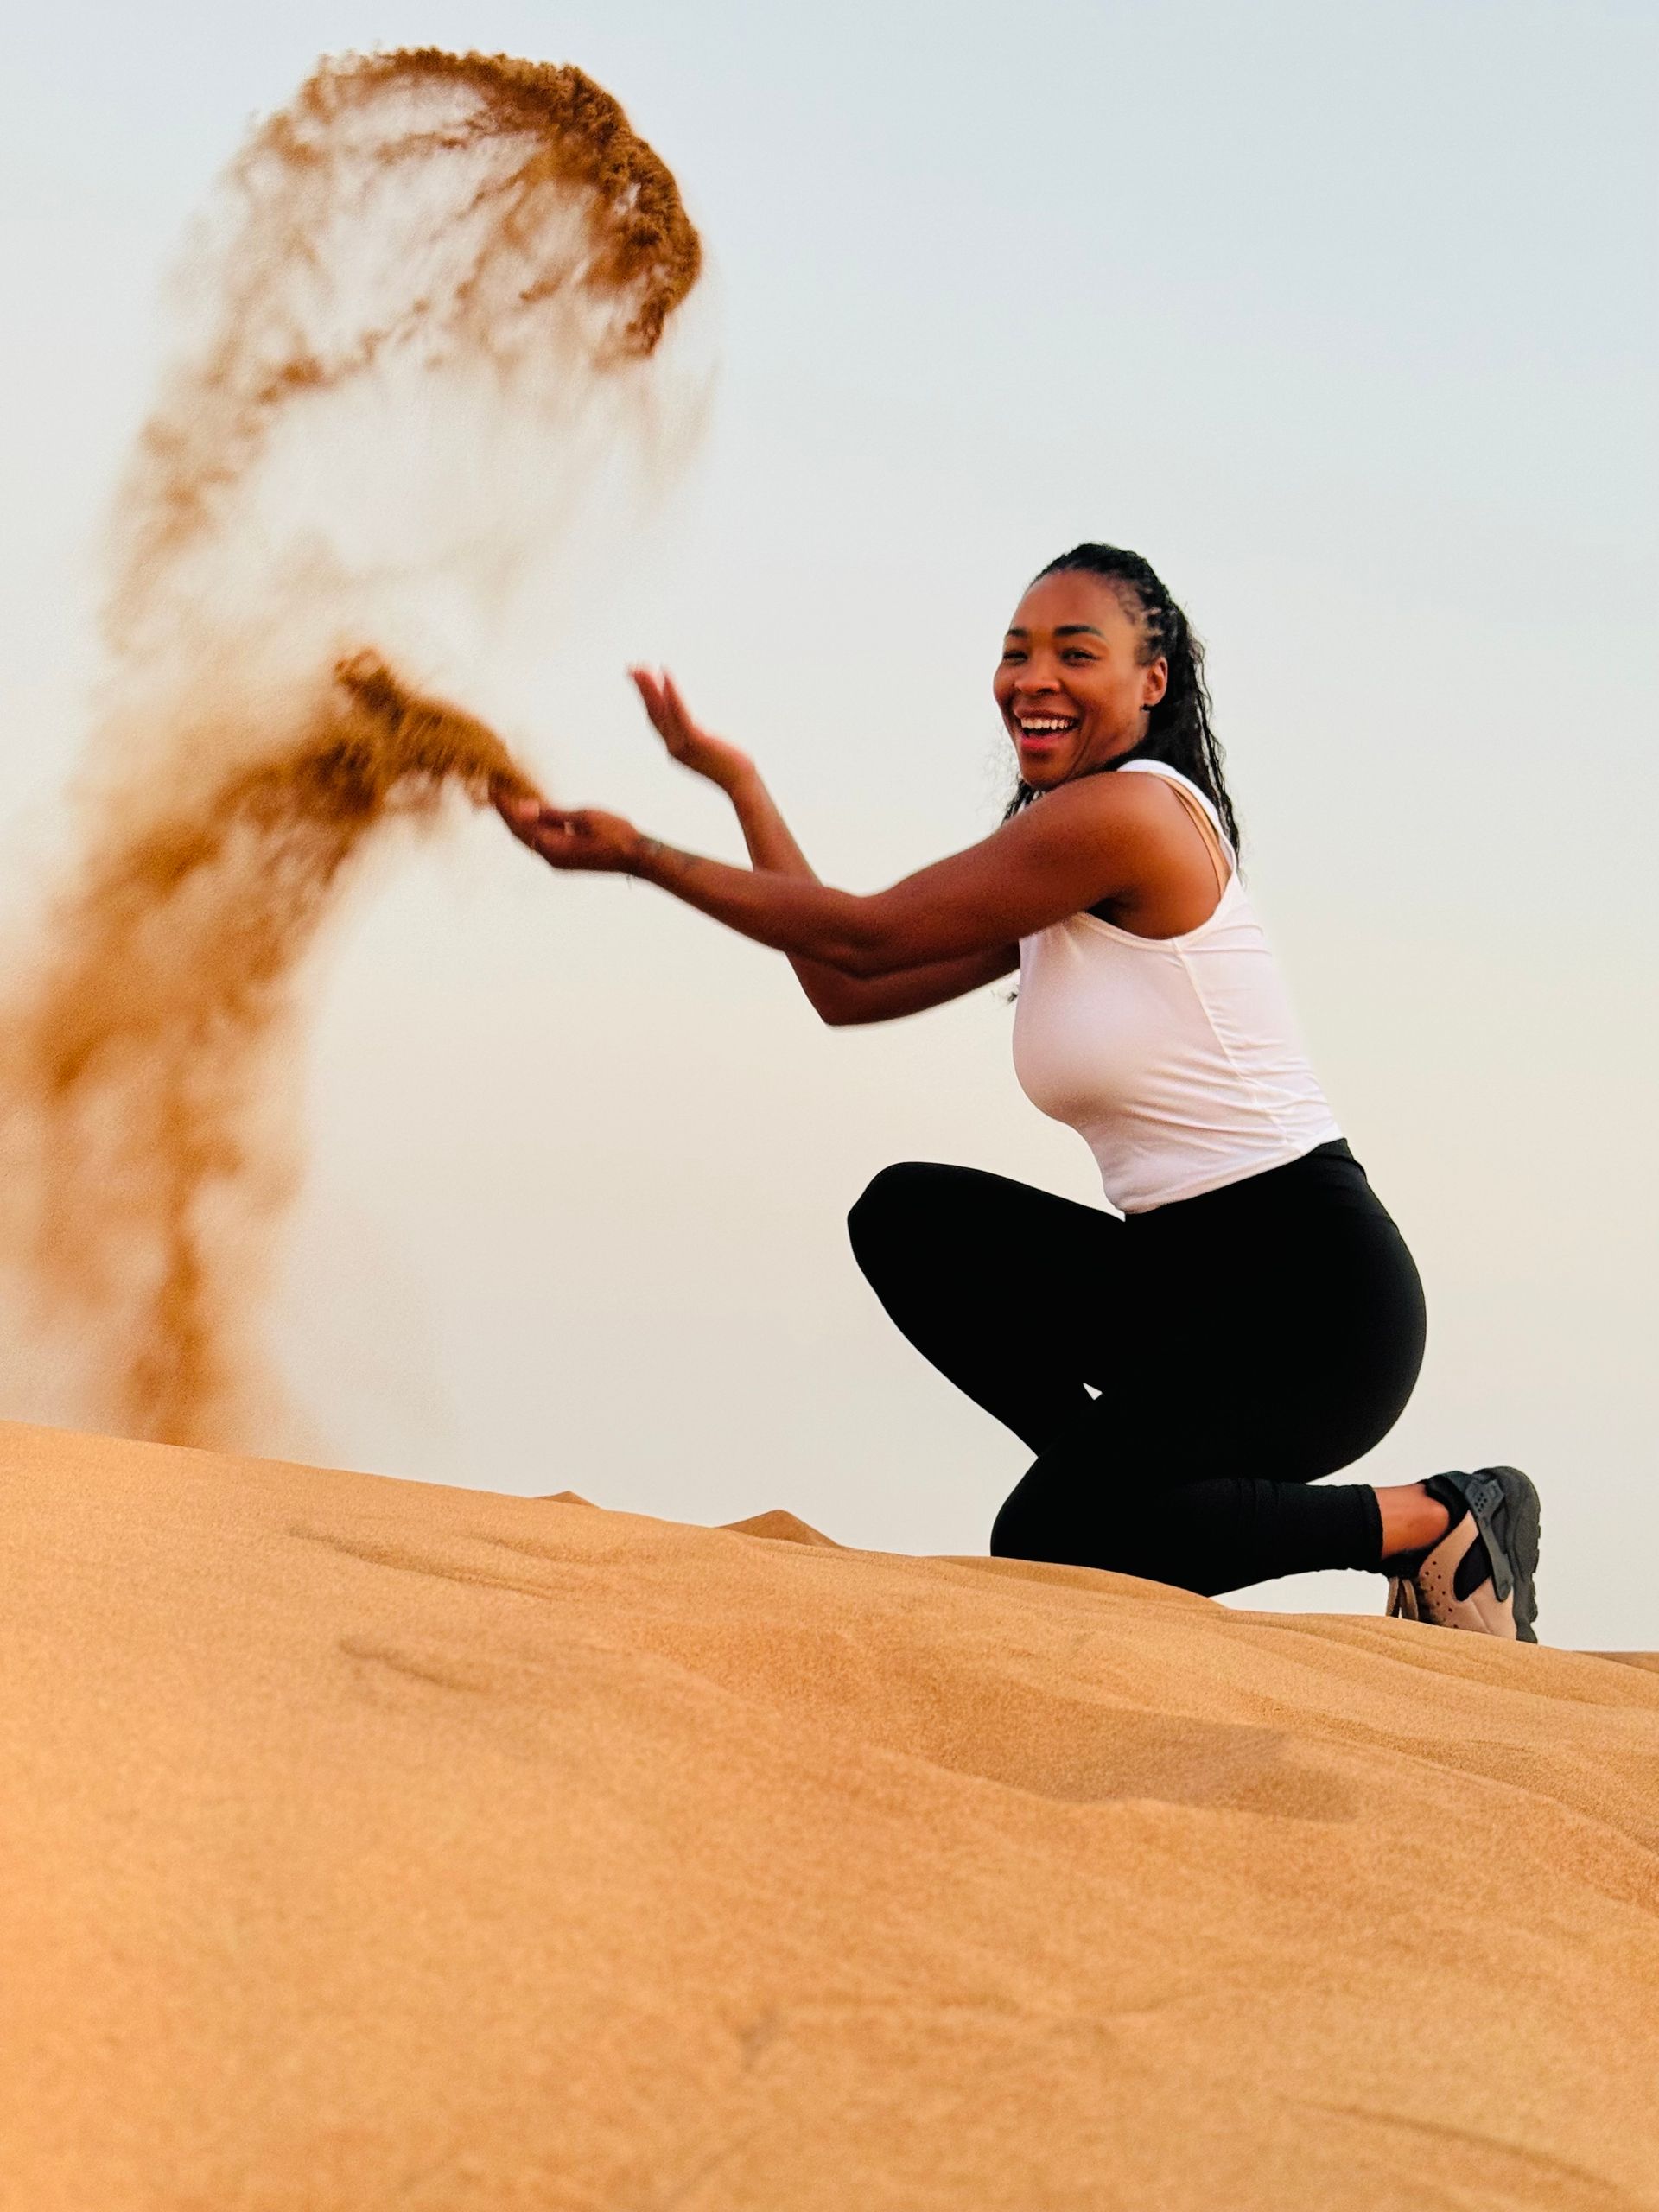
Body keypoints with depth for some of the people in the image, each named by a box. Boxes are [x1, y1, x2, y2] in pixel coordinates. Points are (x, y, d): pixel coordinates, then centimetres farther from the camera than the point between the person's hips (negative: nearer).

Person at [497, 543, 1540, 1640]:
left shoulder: (1132, 812, -15)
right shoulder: (1053, 871, 14)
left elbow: (862, 938, -11)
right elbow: (848, 990, 11)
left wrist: (637, 853, -6)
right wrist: (738, 780, 13)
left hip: (1310, 1284, -9)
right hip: (1184, 1277, 9)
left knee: (1048, 1541, -22)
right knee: (908, 1216, -2)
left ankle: (1433, 1522, -7)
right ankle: (1123, 1468, 2)